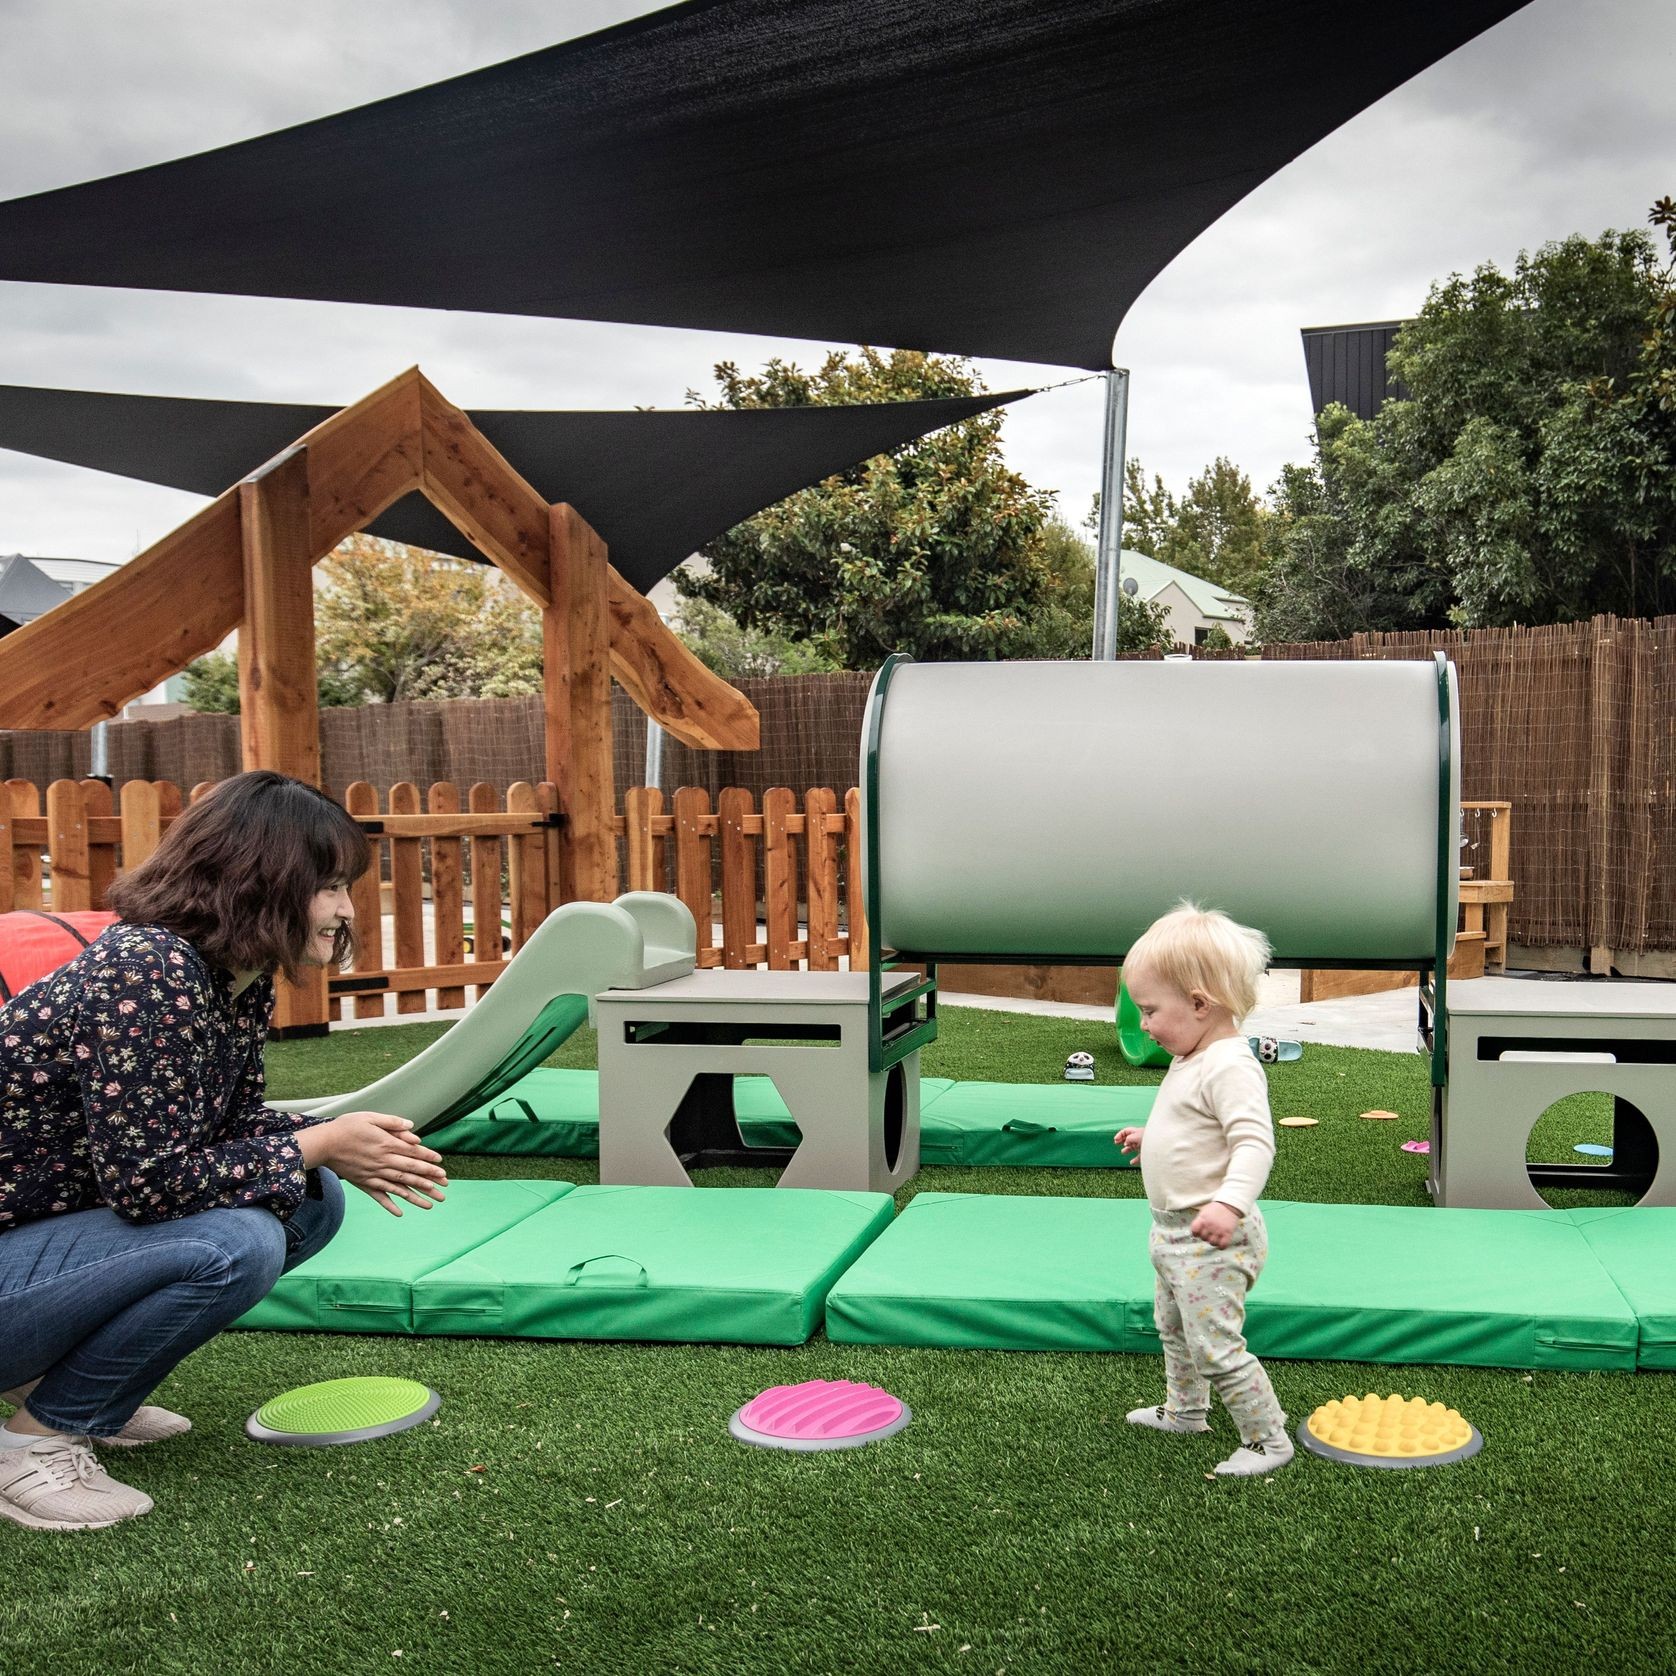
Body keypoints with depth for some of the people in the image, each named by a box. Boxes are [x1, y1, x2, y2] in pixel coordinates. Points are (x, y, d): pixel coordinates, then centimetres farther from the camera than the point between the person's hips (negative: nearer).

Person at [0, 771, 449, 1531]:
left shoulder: (245, 981, 0)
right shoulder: (147, 972, -28)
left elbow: (232, 1122, 11)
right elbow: (148, 1180, -29)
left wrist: (342, 1143, -8)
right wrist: (319, 1145, -20)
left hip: (64, 1226, 9)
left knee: (309, 1204, 3)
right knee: (235, 1244, -28)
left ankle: (63, 1379, 13)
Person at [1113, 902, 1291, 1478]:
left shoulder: (1230, 1066, -24)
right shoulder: (1192, 1061, 8)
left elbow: (1254, 1141, -33)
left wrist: (1229, 1203, -44)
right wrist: (1150, 1137, 30)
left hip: (1212, 1238, -11)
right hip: (1175, 1232, 11)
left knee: (1215, 1346, -7)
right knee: (1173, 1327, 26)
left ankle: (1267, 1439, 8)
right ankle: (1184, 1410, 45)